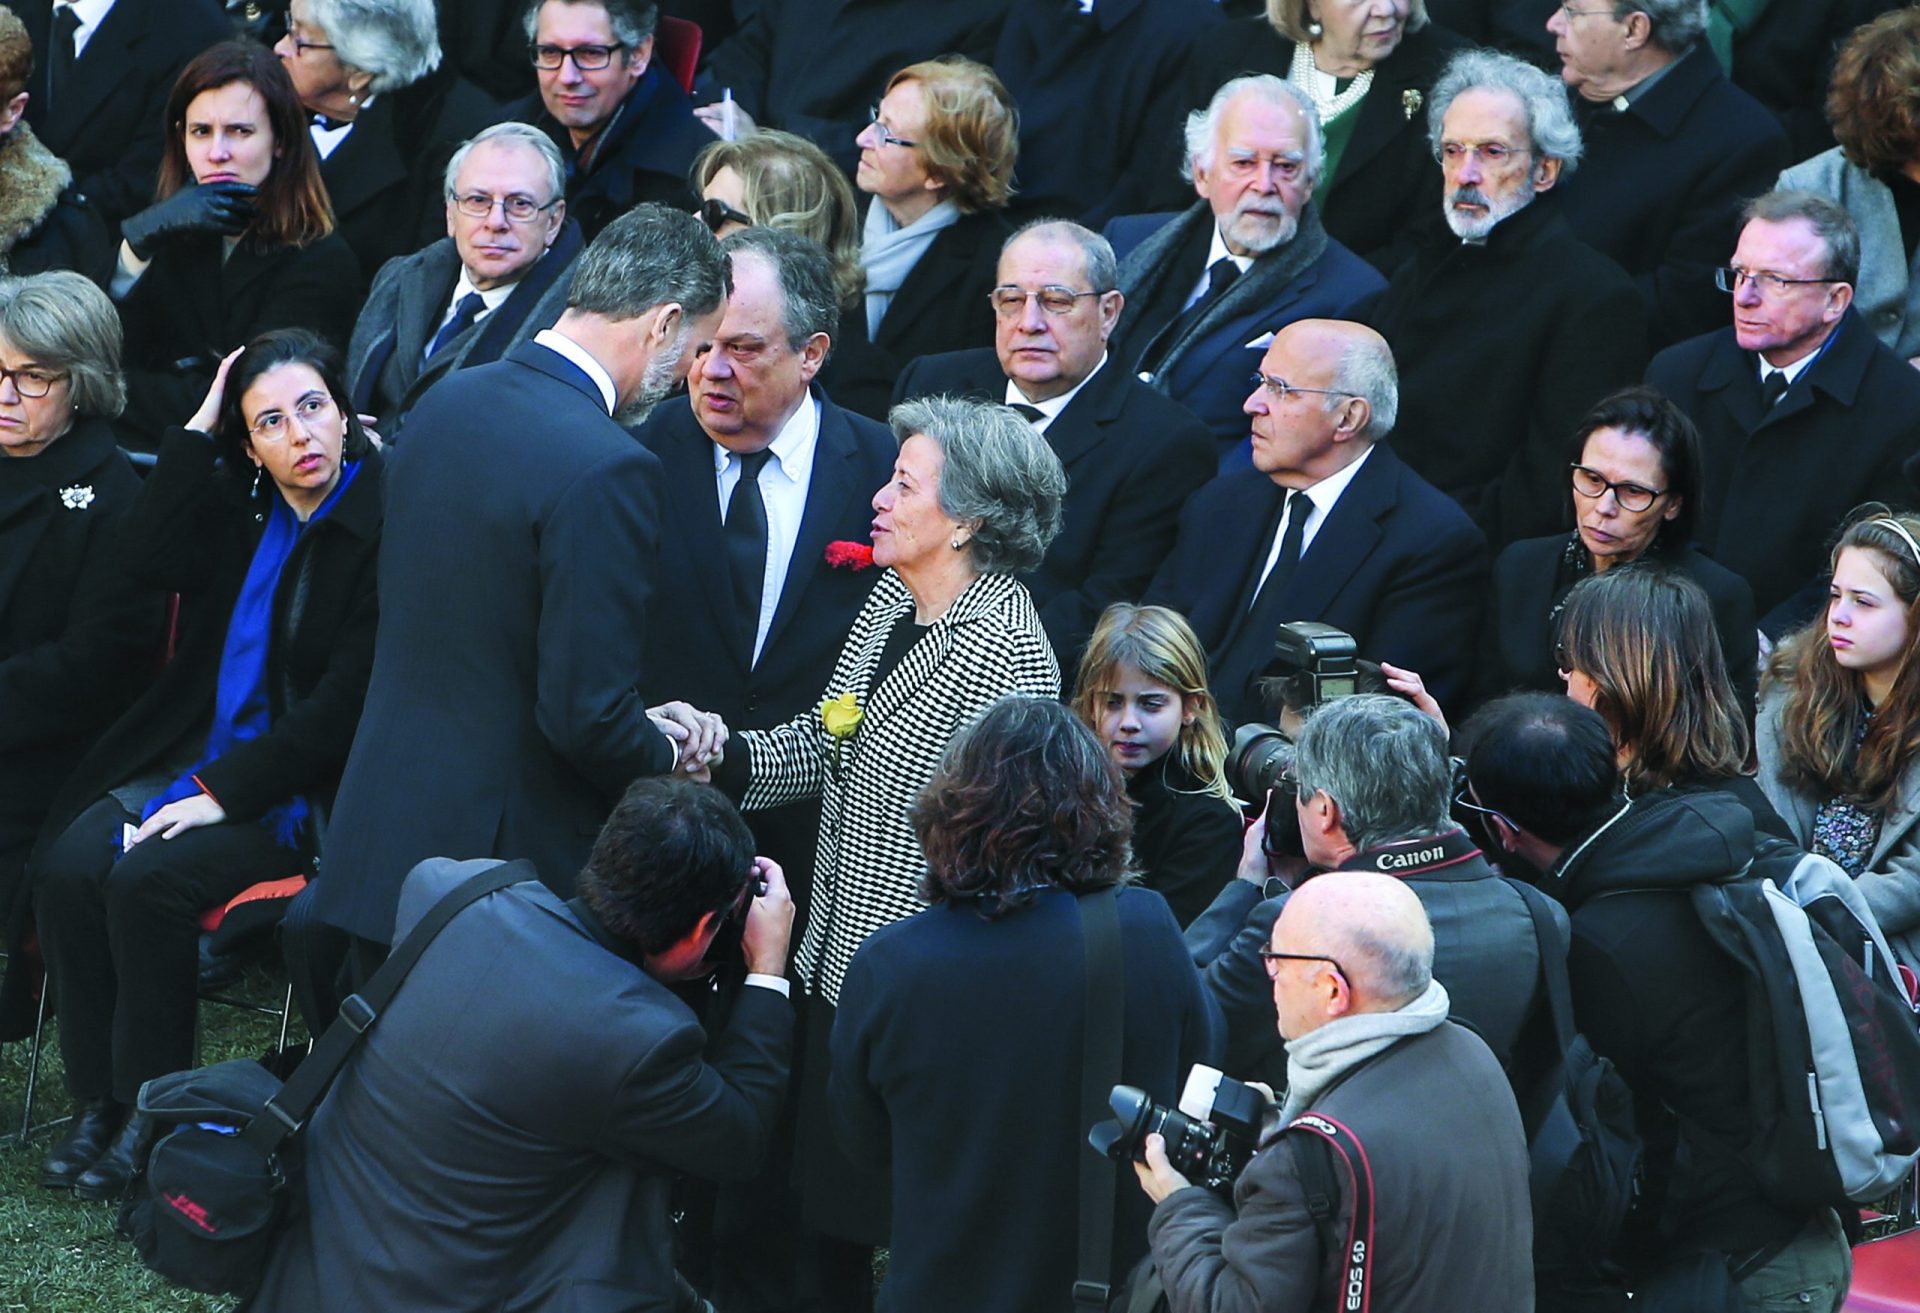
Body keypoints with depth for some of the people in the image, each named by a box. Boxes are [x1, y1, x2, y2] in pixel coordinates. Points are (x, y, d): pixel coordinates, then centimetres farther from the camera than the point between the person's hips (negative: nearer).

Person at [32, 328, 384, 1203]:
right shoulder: (240, 507, 10)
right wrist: (199, 429, -7)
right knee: (66, 864, -17)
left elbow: (347, 703, -16)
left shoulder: (384, 525, -13)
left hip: (302, 791, -7)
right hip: (202, 755, 7)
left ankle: (151, 1117, -13)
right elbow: (151, 558, -7)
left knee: (147, 880, -27)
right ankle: (98, 1104, -8)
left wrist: (225, 792, -18)